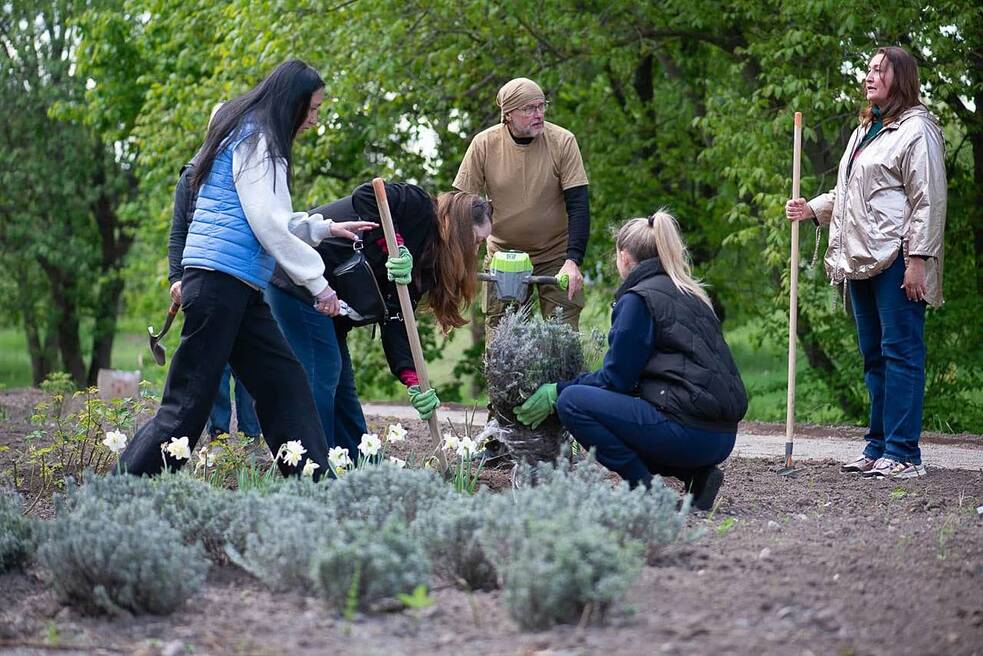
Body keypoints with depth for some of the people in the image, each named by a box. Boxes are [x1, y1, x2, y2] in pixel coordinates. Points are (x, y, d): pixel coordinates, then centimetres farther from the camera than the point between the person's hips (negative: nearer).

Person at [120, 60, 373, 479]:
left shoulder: (248, 137, 22)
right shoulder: (257, 140, -7)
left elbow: (270, 221, 30)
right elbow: (268, 225, -14)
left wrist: (326, 228, 27)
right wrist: (317, 282, -9)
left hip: (240, 291, 10)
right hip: (220, 282, -10)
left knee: (284, 385, 8)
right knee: (188, 405, -10)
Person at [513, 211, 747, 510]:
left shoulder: (638, 299, -5)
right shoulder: (690, 293, 20)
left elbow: (615, 378, -6)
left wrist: (558, 391, 6)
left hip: (688, 434, -9)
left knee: (572, 402, -6)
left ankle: (644, 488, -6)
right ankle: (696, 474, 12)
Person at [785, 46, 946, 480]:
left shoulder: (916, 128, -7)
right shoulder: (865, 131, 22)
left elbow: (929, 199, -13)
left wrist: (917, 259, -19)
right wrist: (812, 209, 15)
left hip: (897, 260, -9)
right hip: (863, 261, 9)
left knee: (900, 352, -8)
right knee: (874, 356, 12)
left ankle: (902, 454, -7)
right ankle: (878, 448, 17)